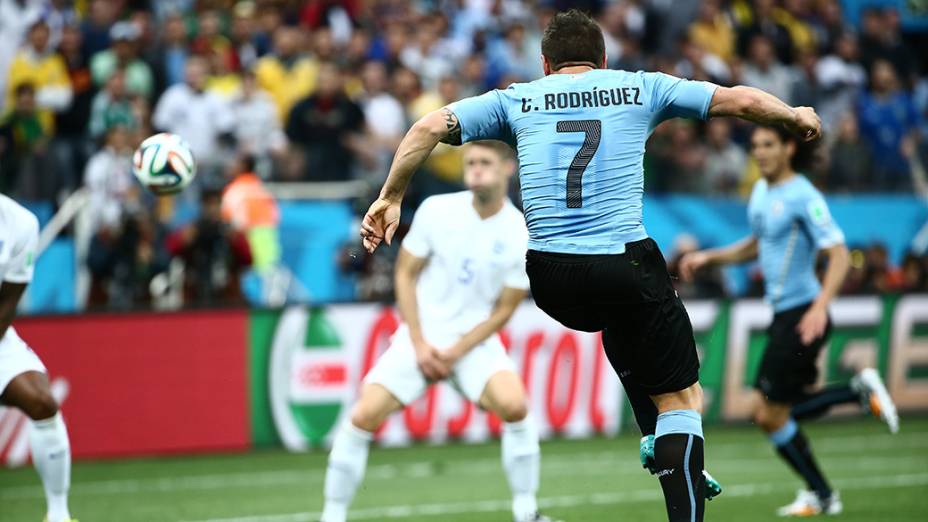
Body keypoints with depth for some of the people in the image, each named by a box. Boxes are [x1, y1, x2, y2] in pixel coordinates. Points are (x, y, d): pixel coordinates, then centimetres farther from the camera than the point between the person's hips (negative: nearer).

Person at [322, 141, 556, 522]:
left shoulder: (522, 236, -8)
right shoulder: (437, 210, -6)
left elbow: (502, 312, -3)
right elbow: (405, 275, 1)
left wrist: (454, 354, -11)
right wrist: (420, 344, -7)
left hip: (475, 339, -1)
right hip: (421, 336, 1)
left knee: (514, 405, -28)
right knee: (363, 416, -15)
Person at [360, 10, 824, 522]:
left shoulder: (518, 99, 14)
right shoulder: (639, 89, 12)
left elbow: (430, 126, 7)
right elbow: (740, 99, 14)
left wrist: (389, 199, 15)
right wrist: (795, 116, 32)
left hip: (551, 278, 3)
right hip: (626, 265, -3)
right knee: (680, 397, 5)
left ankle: (663, 450, 24)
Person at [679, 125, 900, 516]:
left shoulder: (803, 197, -15)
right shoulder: (761, 191, 12)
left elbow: (839, 255, -21)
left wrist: (820, 306, -33)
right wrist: (708, 258, 18)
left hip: (802, 317, -9)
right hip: (782, 315, 9)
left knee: (770, 416, -6)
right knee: (777, 413, 11)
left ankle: (821, 496, 9)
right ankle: (860, 390, 18)